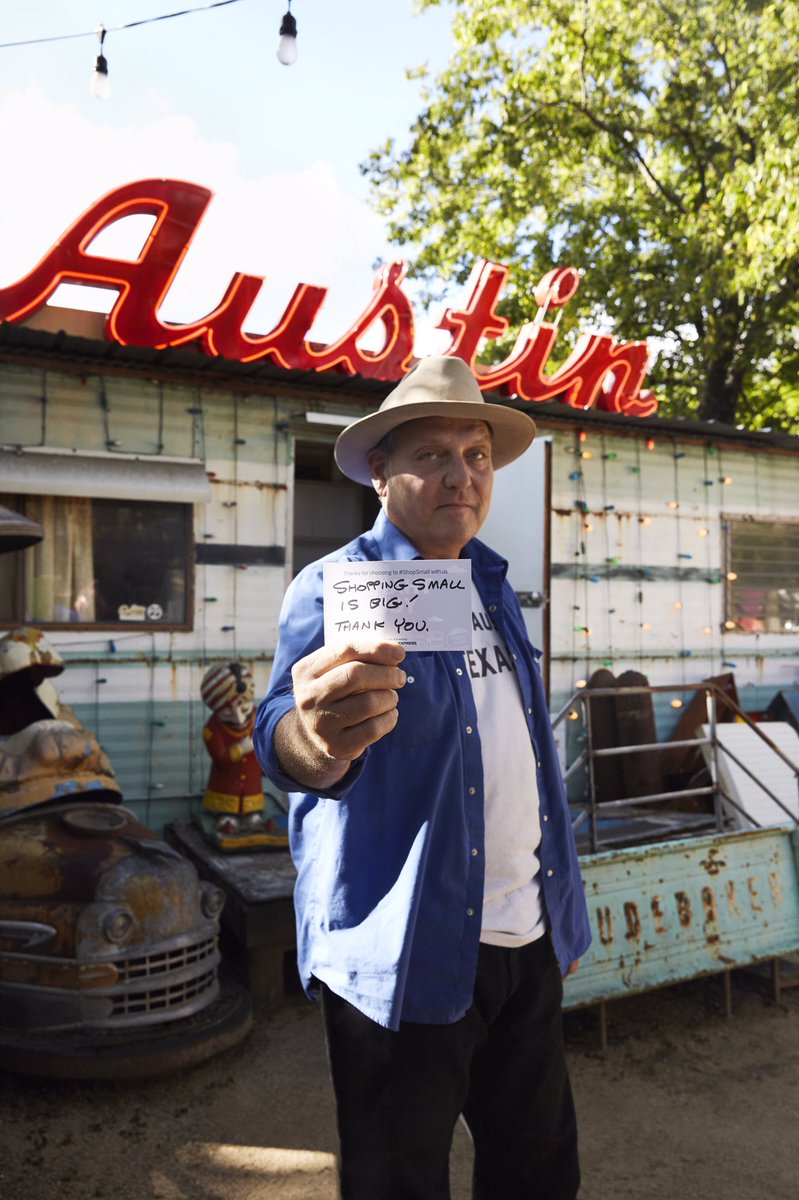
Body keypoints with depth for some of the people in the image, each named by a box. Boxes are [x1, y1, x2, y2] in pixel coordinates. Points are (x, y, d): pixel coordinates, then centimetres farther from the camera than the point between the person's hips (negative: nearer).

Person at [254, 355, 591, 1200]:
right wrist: (315, 737, -54)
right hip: (409, 955, -6)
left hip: (528, 941, 7)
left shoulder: (491, 583, 8)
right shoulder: (333, 587, -12)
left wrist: (557, 910, 15)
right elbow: (284, 734, -30)